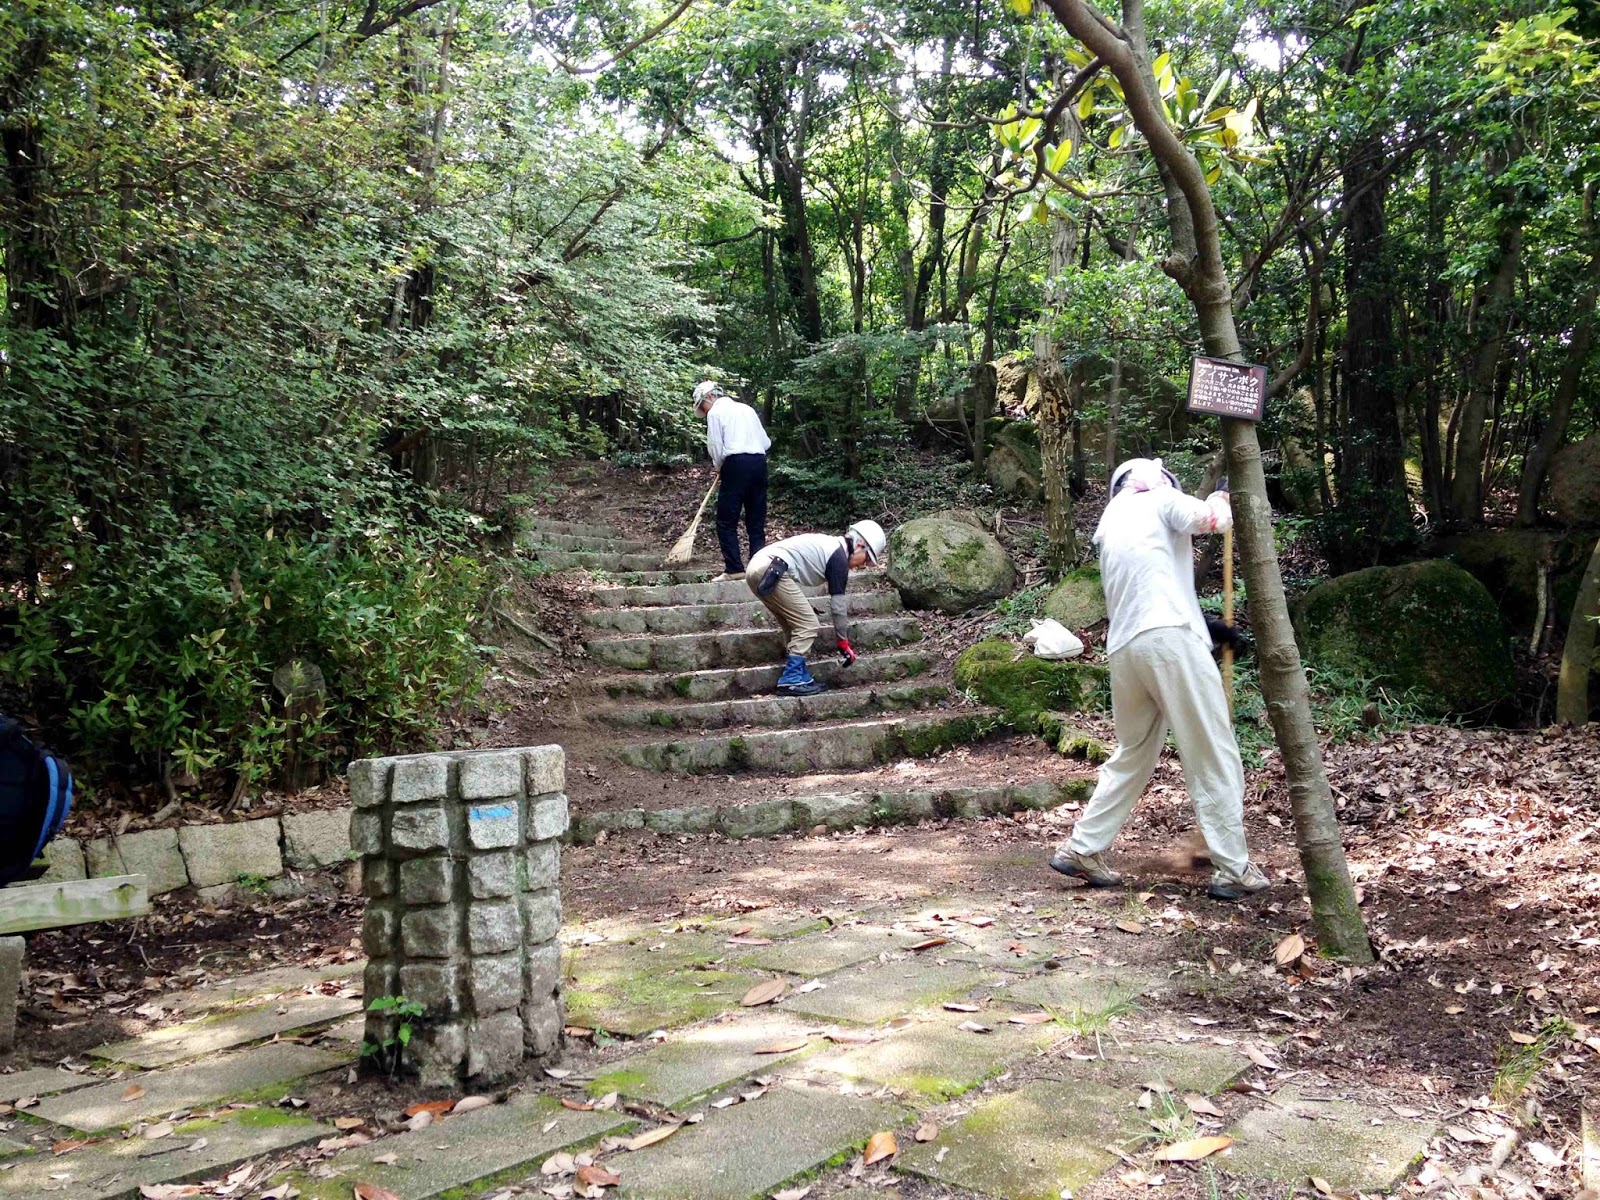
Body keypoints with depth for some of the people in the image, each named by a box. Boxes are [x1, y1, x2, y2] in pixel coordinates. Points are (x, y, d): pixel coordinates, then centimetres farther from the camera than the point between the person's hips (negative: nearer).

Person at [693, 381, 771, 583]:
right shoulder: (747, 409, 22)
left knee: (726, 521, -2)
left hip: (736, 463, -6)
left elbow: (715, 446, -2)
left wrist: (718, 466, 16)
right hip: (759, 461, 6)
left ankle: (734, 568, -8)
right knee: (756, 521, 9)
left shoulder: (715, 412, 3)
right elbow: (766, 442, 19)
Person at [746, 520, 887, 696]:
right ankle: (791, 681, -3)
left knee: (796, 625, 18)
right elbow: (838, 605, 1)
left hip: (757, 567, 10)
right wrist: (844, 643, 10)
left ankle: (800, 677, 19)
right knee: (808, 625, -2)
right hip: (772, 572, -10)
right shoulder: (839, 558, -2)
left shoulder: (829, 545, 25)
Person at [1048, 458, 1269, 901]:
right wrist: (1221, 497, 14)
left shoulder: (1109, 523, 27)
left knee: (1133, 754, 20)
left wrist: (1210, 625, 25)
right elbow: (1210, 519, -9)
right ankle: (1234, 870, 1)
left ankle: (1081, 849, 19)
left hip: (1122, 648, 7)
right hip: (1170, 637, -7)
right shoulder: (1162, 499, 9)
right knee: (1215, 756, 0)